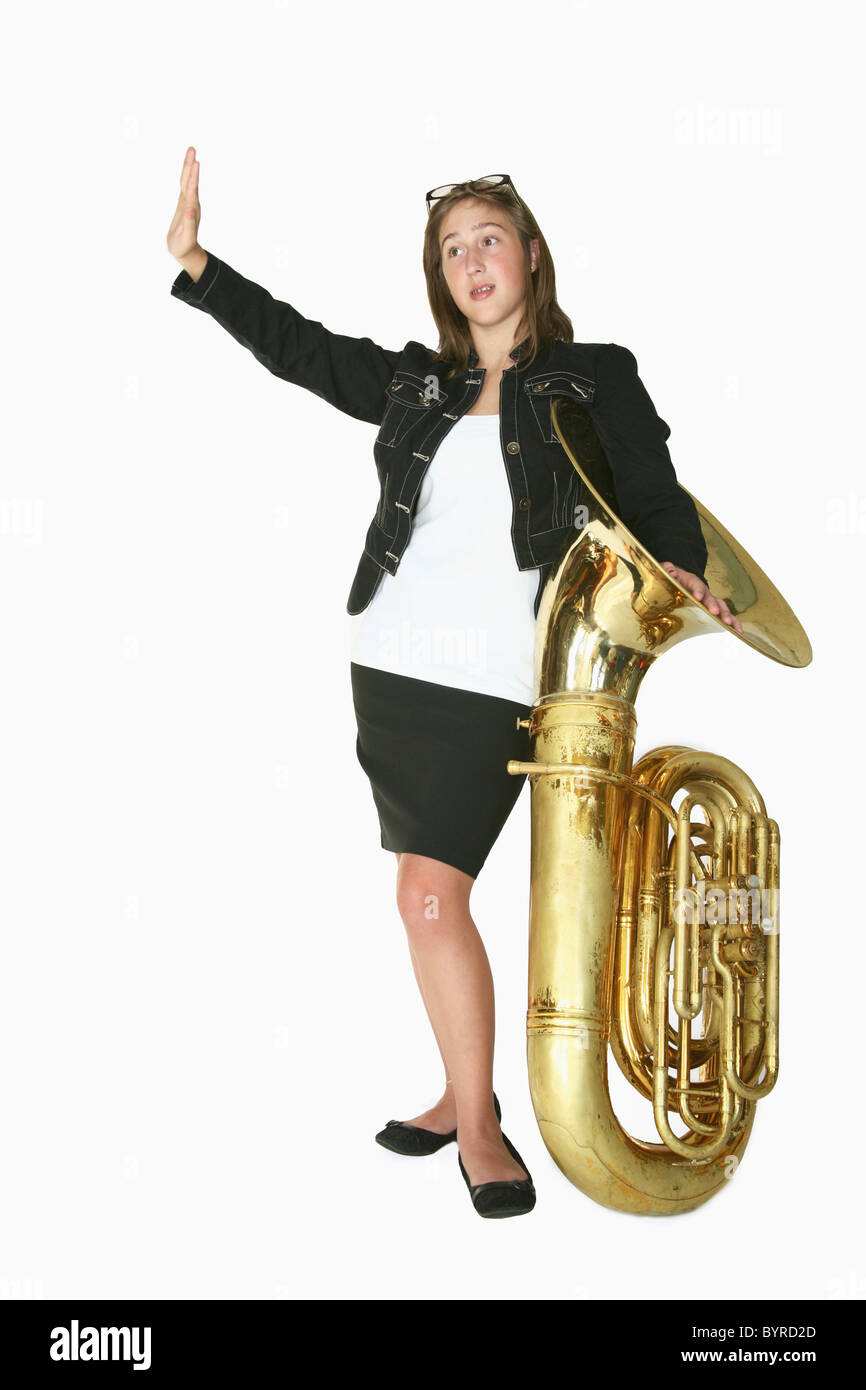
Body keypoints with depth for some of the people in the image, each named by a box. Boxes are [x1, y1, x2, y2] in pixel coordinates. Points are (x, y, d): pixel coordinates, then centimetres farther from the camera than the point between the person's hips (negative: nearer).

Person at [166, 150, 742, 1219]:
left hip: (495, 679, -5)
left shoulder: (596, 379, 6)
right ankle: (463, 1097, 23)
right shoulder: (416, 385, 15)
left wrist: (681, 572, -12)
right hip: (388, 665, 5)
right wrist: (193, 259, 14)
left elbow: (656, 499, 6)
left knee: (431, 896, -12)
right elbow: (296, 345, 18)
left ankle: (477, 1127, 1)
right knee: (434, 895, 10)